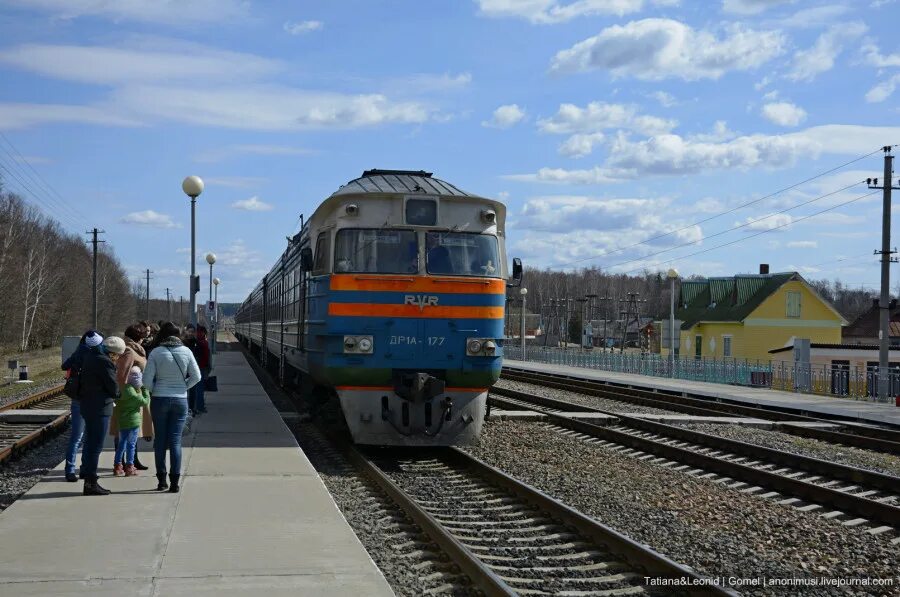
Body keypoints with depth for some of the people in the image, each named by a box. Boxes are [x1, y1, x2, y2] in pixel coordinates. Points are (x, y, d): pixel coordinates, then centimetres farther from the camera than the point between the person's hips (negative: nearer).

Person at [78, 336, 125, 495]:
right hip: (100, 409, -10)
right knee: (96, 446, -5)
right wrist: (115, 395, 8)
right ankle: (91, 483, -2)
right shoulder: (104, 362, -18)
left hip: (87, 405, 10)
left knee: (89, 443, 18)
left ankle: (88, 481, 28)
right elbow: (114, 388, -15)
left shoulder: (90, 356, 12)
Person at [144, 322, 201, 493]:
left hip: (159, 400, -1)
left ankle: (162, 480, 15)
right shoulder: (186, 352, -3)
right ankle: (175, 482, -1)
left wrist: (155, 390, 9)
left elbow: (147, 379, -8)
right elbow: (196, 376, 0)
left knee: (160, 440, 11)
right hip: (180, 400, 1)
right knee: (175, 441, 4)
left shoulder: (156, 352, -7)